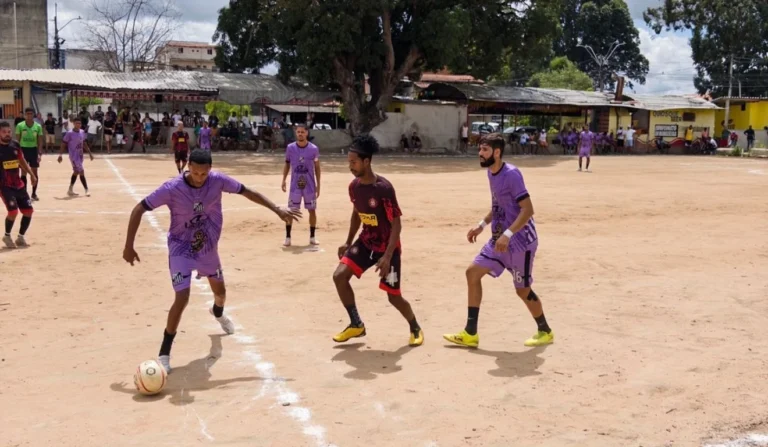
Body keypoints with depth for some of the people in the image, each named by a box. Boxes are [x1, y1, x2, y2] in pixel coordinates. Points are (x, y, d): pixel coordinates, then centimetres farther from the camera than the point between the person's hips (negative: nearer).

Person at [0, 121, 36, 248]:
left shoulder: (15, 145, 4)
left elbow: (22, 161, 19)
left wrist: (32, 175, 16)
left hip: (18, 184, 6)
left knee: (28, 210, 4)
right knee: (13, 211, -20)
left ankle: (20, 237, 21)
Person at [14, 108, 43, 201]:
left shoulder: (38, 126, -1)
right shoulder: (20, 126, -5)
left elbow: (40, 141, 2)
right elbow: (17, 140, -2)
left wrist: (39, 153, -7)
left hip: (33, 149, 1)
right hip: (23, 149, -1)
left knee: (34, 172, 5)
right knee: (23, 173, 1)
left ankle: (34, 193, 15)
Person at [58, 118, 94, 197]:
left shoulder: (82, 132, 6)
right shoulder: (69, 133, -14)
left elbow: (84, 144, 16)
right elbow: (63, 144, -9)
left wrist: (89, 153, 14)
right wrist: (60, 155, -13)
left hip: (80, 155, 8)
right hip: (74, 155, -8)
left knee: (76, 172, 14)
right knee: (81, 172, -11)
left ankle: (70, 190, 25)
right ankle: (86, 190, -6)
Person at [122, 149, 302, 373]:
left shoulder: (218, 180, -19)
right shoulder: (172, 188, -27)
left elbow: (247, 192, -4)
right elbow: (138, 209, -20)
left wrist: (277, 210, -5)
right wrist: (129, 246, -22)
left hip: (208, 247, 4)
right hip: (181, 248, -4)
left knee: (220, 292, 22)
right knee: (182, 298, -19)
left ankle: (218, 313, 62)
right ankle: (164, 354, -5)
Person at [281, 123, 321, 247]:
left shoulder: (313, 149, -6)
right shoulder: (290, 148, -4)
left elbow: (317, 167, 2)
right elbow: (287, 164, 9)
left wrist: (318, 185, -1)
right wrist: (284, 180, 1)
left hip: (310, 186, 0)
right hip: (295, 185, 0)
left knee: (312, 210, 6)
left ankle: (312, 237, 18)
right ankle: (288, 237, 9)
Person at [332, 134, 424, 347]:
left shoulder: (384, 188, -25)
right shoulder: (354, 186, -3)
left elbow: (396, 224, -22)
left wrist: (387, 256, -28)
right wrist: (348, 243, 15)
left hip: (387, 247, -6)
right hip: (365, 242, 6)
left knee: (393, 296, -1)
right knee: (339, 276, -10)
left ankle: (415, 328, 28)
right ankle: (356, 324, 6)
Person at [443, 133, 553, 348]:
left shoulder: (511, 174, -20)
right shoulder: (491, 173, 7)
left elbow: (527, 209, -24)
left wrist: (508, 234, -31)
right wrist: (482, 225, 12)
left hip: (520, 241, -9)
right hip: (500, 239, 9)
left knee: (522, 289, 3)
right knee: (473, 272, 4)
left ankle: (545, 332, 28)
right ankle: (470, 334, 8)